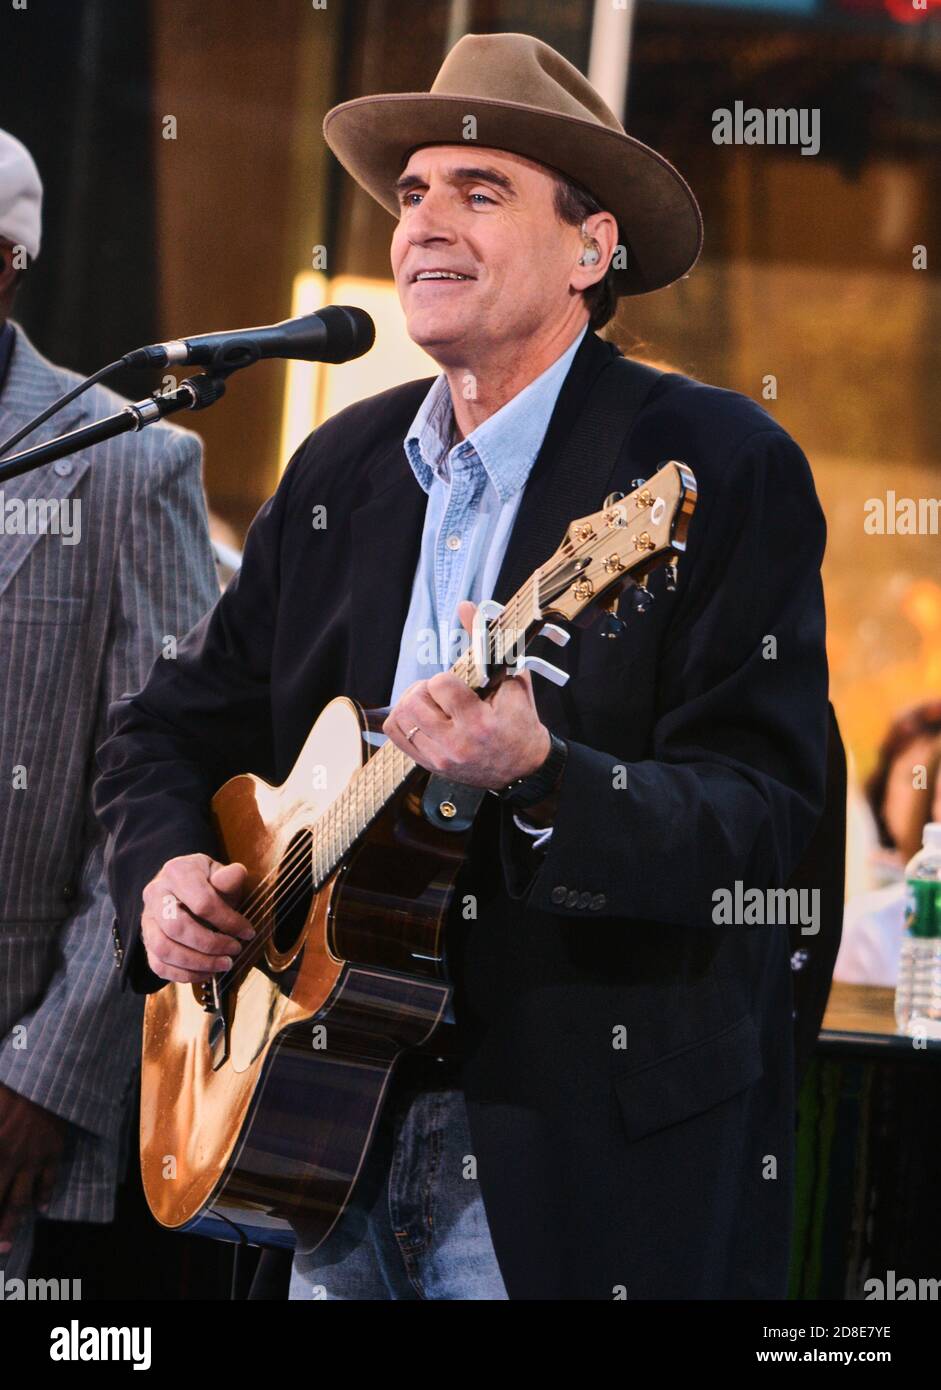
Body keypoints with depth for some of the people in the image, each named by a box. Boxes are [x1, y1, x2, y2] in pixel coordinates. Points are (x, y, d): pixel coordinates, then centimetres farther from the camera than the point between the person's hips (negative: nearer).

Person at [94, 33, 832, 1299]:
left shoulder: (725, 469, -8)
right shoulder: (342, 469, 11)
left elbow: (764, 814, -16)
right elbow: (171, 730, 19)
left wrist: (539, 778, -32)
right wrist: (164, 872, -1)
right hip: (336, 1127, 6)